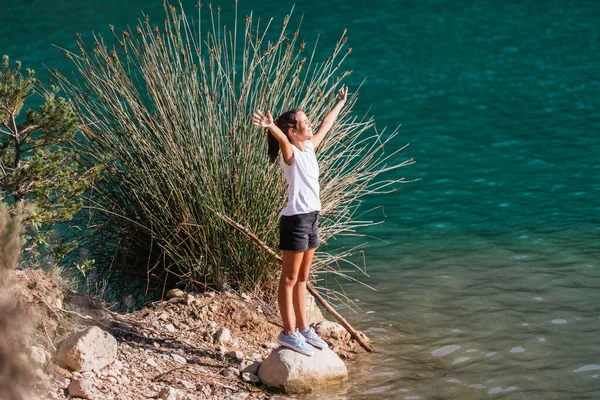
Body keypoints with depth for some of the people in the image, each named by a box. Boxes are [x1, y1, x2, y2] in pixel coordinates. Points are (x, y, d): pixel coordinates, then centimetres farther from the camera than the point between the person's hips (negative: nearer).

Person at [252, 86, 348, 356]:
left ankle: (302, 328, 24)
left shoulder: (309, 148, 11)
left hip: (311, 218, 8)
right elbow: (282, 139, -36)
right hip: (295, 219, -8)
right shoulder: (289, 152, -12)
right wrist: (270, 127, -59)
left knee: (302, 278, 16)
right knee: (290, 278, -2)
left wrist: (340, 104, 43)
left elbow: (325, 126, 28)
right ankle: (288, 333, 1)